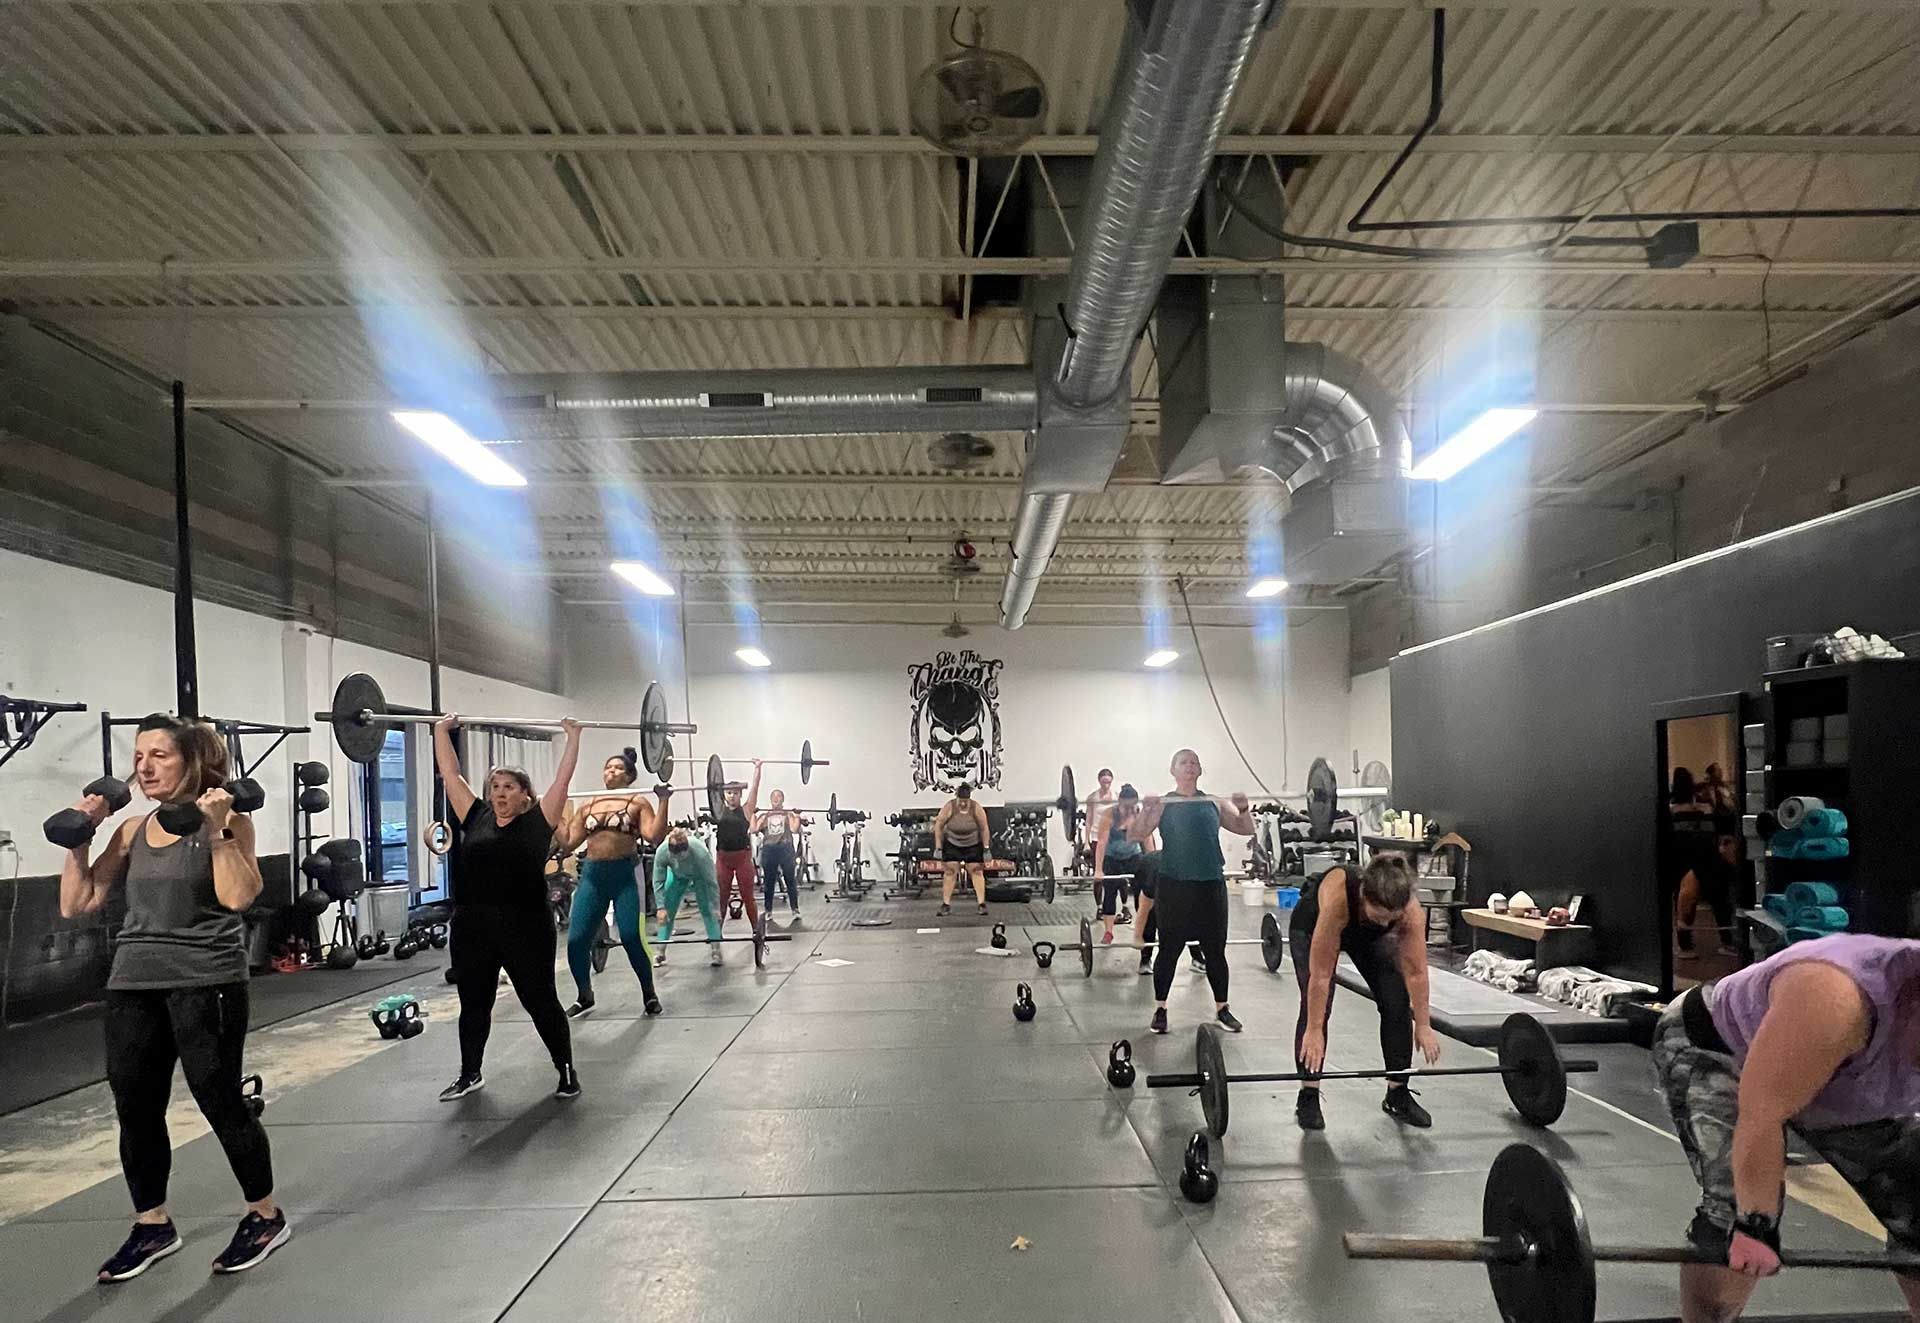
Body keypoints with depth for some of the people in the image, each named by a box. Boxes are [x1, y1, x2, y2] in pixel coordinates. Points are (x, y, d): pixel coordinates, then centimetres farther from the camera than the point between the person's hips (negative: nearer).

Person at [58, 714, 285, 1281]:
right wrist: (80, 837, 4)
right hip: (133, 984, 6)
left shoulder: (227, 820, -7)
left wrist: (217, 829, -22)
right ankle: (152, 1227, 30)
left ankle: (266, 1217, 18)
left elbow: (238, 896, -20)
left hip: (206, 982, -6)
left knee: (219, 1101, 1)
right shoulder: (131, 831, 10)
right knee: (135, 1109, 10)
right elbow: (75, 904, 10)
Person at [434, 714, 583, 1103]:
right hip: (471, 928, 4)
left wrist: (573, 737, 1)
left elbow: (563, 779, -1)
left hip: (525, 928, -4)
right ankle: (469, 1075, 35)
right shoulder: (476, 818, 7)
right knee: (473, 1004, 17)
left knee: (541, 1003, 6)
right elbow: (451, 774, 12)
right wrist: (441, 730, 15)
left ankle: (567, 1073, 20)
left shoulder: (538, 821, -2)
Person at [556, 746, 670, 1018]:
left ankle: (650, 995, 10)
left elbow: (654, 836, -10)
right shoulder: (586, 806, 15)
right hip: (592, 875, 4)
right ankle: (585, 997, 21)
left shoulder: (638, 802, 4)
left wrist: (663, 801, -14)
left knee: (632, 938, -12)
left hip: (625, 875, -4)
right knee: (576, 940, -3)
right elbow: (568, 842, 13)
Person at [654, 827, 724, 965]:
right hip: (677, 874, 2)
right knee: (667, 912, -3)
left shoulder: (700, 852, -43)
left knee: (708, 910, -10)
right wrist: (661, 907, -27)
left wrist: (715, 908, -30)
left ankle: (716, 949, -5)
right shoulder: (661, 853, -37)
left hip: (700, 874, -2)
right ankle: (661, 952, 5)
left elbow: (711, 883, -33)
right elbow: (658, 882, -25)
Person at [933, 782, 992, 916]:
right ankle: (946, 904, 1)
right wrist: (938, 847, -13)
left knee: (977, 871, -3)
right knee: (950, 871, -4)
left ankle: (982, 903, -2)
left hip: (973, 845, 0)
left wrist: (986, 849, -11)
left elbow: (984, 828, -12)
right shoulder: (949, 807, -22)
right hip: (952, 844, 0)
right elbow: (938, 826, -13)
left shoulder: (976, 808, -21)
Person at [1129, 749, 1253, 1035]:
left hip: (1211, 884, 3)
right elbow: (1135, 835, -8)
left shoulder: (1213, 803, 11)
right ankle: (1160, 1010, 16)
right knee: (1169, 949, 4)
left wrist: (1243, 808, -5)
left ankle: (1222, 1009, 23)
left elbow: (1246, 829, 14)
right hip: (1173, 885, -3)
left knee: (1216, 950, 9)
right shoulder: (1162, 804, 1)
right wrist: (1145, 810, -23)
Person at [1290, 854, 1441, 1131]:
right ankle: (1308, 1098, -5)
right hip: (1313, 928, -3)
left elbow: (1416, 972, -23)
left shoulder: (1410, 908, -36)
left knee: (1397, 1004, -7)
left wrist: (1423, 1026, -18)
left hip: (1368, 936, 3)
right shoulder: (1337, 896, -45)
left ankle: (1397, 1095, 7)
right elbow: (1321, 975, -38)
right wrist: (1314, 1031, -34)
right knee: (1316, 1005, -16)